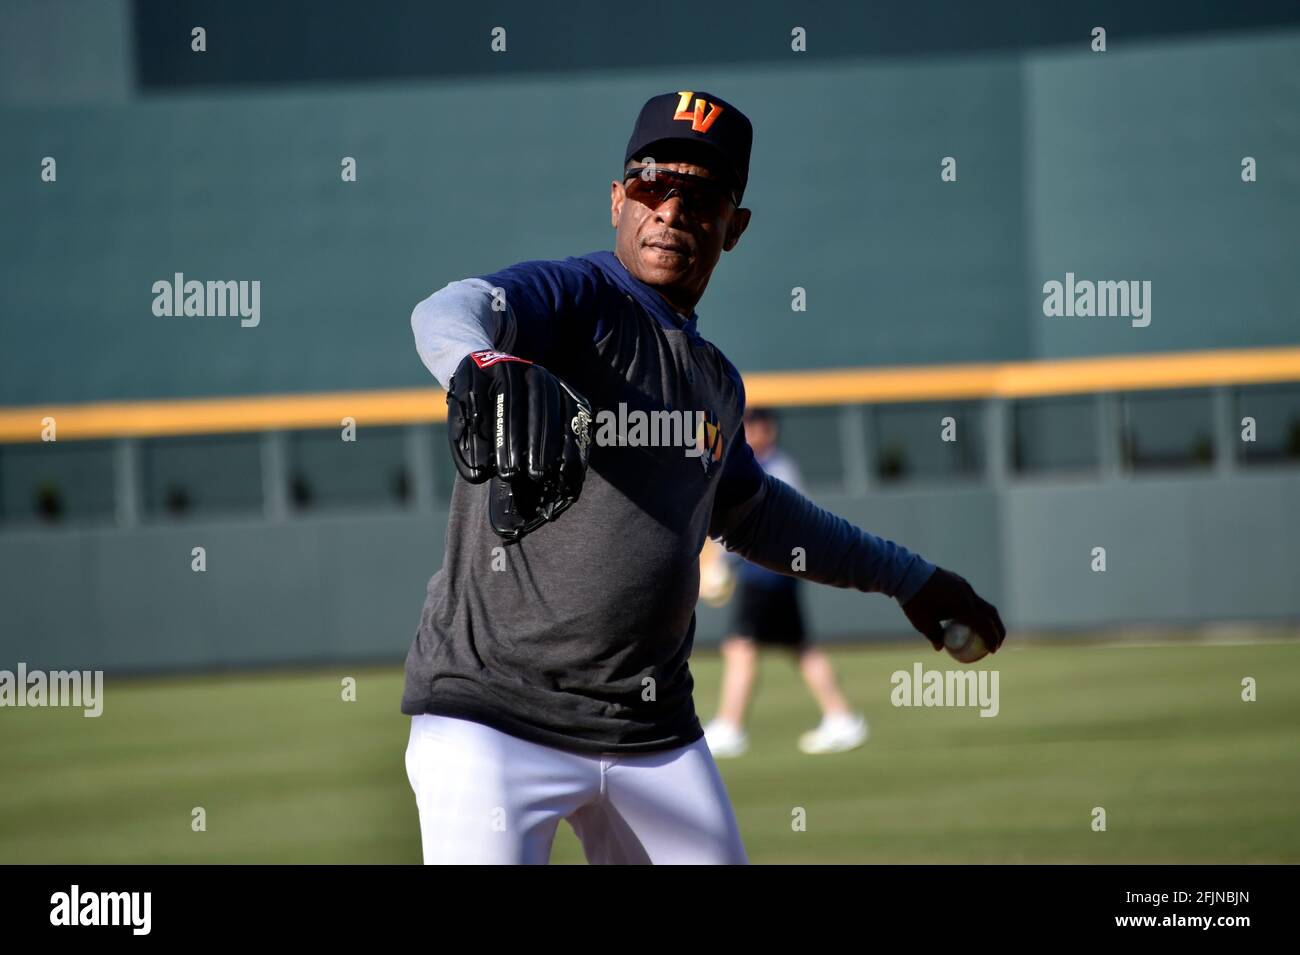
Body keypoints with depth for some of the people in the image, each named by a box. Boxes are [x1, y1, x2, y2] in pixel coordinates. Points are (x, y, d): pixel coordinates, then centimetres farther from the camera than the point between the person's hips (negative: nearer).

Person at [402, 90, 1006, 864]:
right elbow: (451, 312, -30)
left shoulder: (716, 384, 15)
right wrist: (487, 365, -54)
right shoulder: (574, 300, -7)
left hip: (654, 735, 7)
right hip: (490, 714, -7)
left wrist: (904, 576, 41)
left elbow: (750, 509, 35)